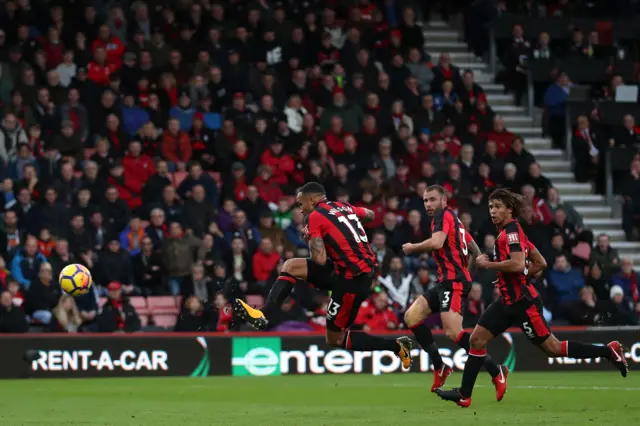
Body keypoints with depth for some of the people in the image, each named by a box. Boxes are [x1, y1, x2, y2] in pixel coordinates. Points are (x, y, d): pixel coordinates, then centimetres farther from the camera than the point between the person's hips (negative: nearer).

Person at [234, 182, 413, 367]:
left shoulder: (315, 216, -10)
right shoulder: (344, 207, 12)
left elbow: (320, 260, -18)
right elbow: (371, 215, 34)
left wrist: (310, 239, 1)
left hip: (351, 279, -9)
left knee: (335, 339, 4)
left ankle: (397, 346, 6)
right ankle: (264, 316, 2)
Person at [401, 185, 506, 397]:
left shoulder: (443, 215, -6)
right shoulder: (454, 219, 21)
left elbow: (437, 243, -23)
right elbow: (475, 251, 25)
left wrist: (412, 248, -8)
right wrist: (466, 270, 32)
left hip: (453, 281, -10)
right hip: (446, 282, 10)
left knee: (453, 332, -22)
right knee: (411, 317, 4)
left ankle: (496, 371, -16)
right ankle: (440, 368, 5)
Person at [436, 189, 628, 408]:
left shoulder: (511, 231, -15)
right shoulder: (510, 231, 13)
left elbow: (518, 264, -30)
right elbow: (540, 263, 19)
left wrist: (487, 264, -18)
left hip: (522, 302, -10)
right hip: (508, 301, 10)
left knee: (552, 347, -3)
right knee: (477, 339, 4)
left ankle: (609, 351, 7)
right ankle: (464, 395, 8)